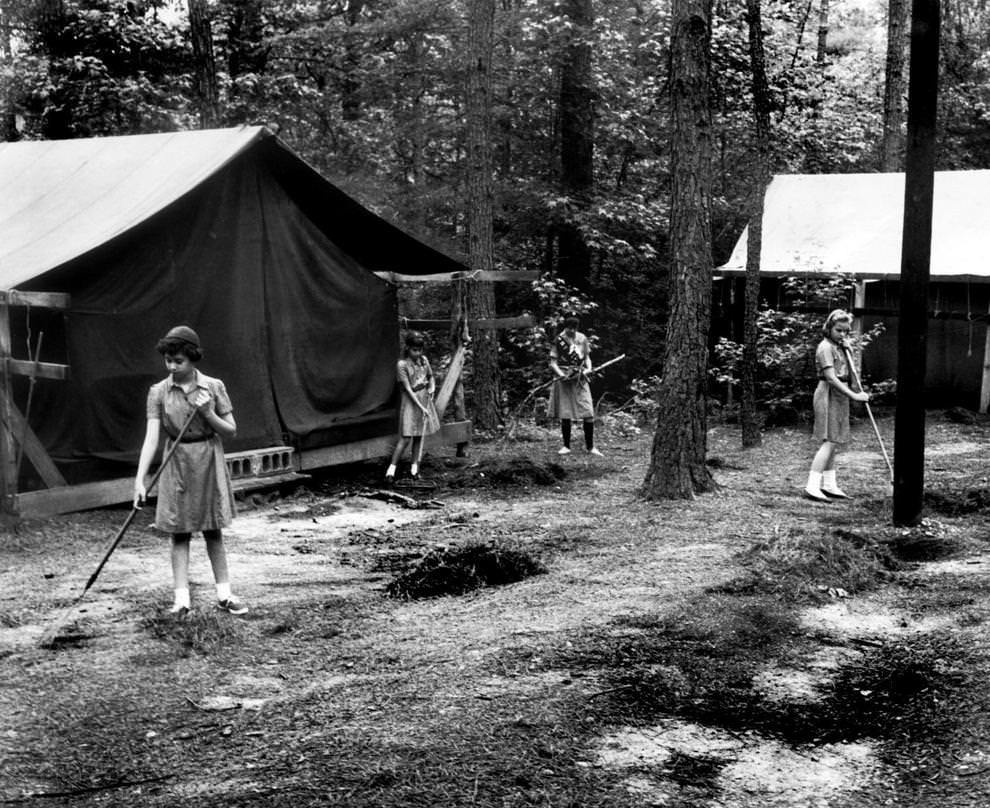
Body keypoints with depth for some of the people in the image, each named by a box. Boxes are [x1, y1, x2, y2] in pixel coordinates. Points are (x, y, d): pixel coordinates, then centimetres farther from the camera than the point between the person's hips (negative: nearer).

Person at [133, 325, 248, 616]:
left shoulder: (213, 387, -5)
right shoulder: (159, 392, -6)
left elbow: (231, 430, 0)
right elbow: (151, 437, -14)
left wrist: (208, 414, -18)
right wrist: (140, 479, -23)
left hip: (209, 462, 0)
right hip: (177, 464, 0)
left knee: (214, 531, 9)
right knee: (180, 533, 1)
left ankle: (224, 594, 18)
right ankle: (182, 597, 3)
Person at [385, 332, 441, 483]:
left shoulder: (424, 360, 4)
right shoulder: (402, 365, -14)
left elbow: (431, 377, 19)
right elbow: (408, 389, -17)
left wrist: (432, 388, -4)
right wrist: (421, 407, -20)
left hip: (424, 400, 6)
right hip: (410, 402, -6)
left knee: (419, 436, 10)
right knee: (405, 437, -11)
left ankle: (414, 469, 19)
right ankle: (391, 470, -7)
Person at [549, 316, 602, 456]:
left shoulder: (582, 339, 6)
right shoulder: (559, 340, -3)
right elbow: (553, 363, -3)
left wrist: (588, 368, -4)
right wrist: (561, 375, -19)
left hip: (580, 379, 2)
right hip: (564, 380, -2)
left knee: (588, 413, -5)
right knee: (565, 415, 2)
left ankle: (590, 446, 5)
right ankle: (566, 446, 15)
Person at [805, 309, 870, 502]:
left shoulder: (839, 347, 16)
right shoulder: (825, 347, -14)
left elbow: (845, 372, 15)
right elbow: (831, 378, -22)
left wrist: (847, 348, 4)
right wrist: (854, 395, -24)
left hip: (840, 395, 10)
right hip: (829, 394, -10)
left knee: (833, 443, 12)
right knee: (830, 441, -15)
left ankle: (829, 485, 17)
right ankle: (812, 486, -18)